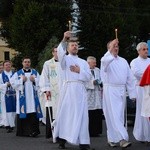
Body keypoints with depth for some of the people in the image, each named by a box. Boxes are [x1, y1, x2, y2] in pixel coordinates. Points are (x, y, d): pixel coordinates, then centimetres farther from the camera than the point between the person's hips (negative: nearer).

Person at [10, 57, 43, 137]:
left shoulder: (35, 72, 13)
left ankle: (33, 131, -9)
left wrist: (34, 80, -8)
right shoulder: (18, 73, 10)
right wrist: (21, 80, -8)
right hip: (22, 97, -1)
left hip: (32, 97, 1)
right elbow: (13, 83, 1)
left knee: (33, 114, -8)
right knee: (22, 114, -2)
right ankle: (22, 131, 7)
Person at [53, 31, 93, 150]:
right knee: (65, 113, -1)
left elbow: (89, 77, 11)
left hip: (81, 90, 2)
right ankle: (62, 139, 7)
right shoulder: (65, 59, 10)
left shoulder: (84, 62, 20)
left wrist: (79, 71, -5)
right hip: (68, 89, -2)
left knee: (81, 115, -3)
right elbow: (60, 52, -14)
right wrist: (64, 40, -28)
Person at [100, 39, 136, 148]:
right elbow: (105, 61, -28)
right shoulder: (106, 60, 0)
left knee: (120, 116, 7)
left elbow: (129, 77, 15)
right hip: (110, 90, -6)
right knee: (114, 115, -11)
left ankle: (112, 139, 16)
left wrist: (132, 93, 10)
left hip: (122, 90, 6)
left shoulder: (123, 61, 16)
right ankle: (123, 139, -18)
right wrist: (111, 51, -44)